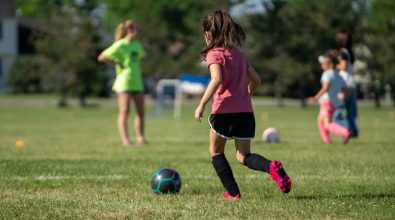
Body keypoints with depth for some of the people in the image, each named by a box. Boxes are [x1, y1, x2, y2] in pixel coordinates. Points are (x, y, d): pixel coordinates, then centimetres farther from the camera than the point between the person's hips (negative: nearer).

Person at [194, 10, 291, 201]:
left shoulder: (214, 54, -3)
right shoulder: (238, 54, 18)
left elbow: (216, 79, -20)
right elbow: (256, 80, 19)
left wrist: (201, 105, -18)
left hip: (224, 111, -6)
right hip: (245, 111, 6)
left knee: (215, 152, 16)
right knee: (243, 156, 9)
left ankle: (233, 193, 9)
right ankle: (272, 167, -20)